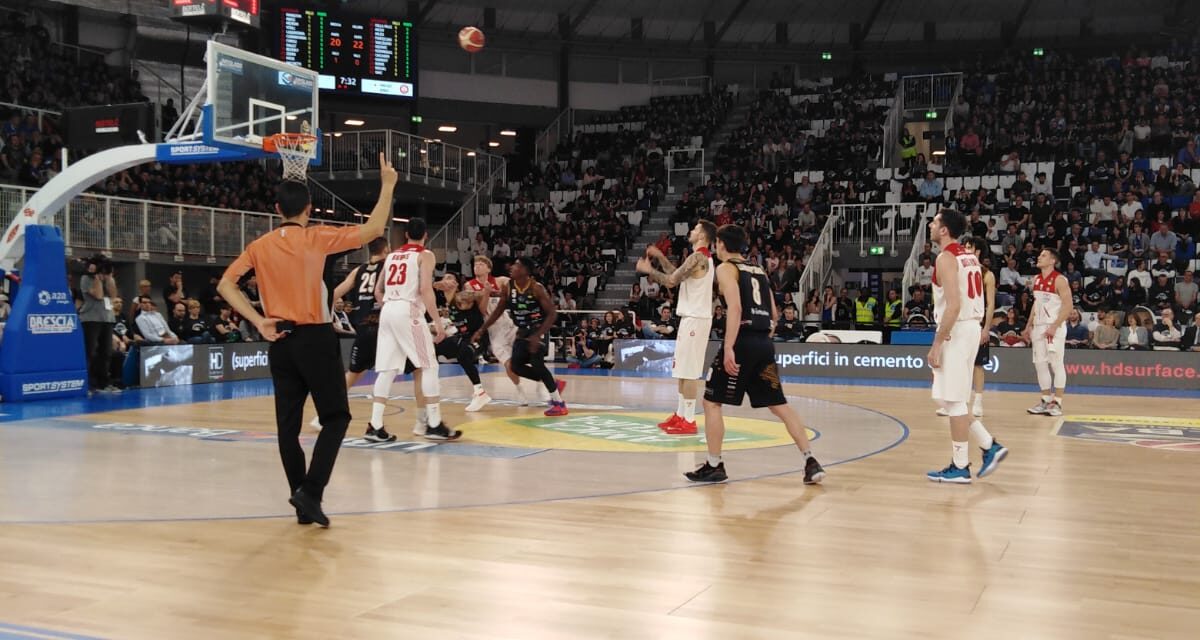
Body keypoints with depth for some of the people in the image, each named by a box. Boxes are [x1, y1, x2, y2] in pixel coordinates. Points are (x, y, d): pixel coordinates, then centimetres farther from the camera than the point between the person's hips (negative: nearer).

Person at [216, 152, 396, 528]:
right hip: (315, 339, -4)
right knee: (336, 417, 4)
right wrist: (387, 186, 1)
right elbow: (373, 230, -7)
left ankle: (301, 499, 12)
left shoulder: (260, 246, 6)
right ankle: (310, 492, -9)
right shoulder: (316, 238, -6)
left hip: (280, 342, 4)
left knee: (288, 423, 9)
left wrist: (258, 321, -1)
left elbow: (225, 285, 1)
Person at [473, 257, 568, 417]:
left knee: (536, 363, -23)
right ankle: (554, 385, 17)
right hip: (523, 330, 7)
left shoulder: (536, 288, -22)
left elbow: (552, 313, -23)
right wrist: (481, 330, 2)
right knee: (516, 366, 1)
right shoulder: (507, 287, -5)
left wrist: (538, 336, -32)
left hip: (539, 328, -7)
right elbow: (498, 311, 7)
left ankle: (559, 402, -14)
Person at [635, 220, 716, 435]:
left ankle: (688, 421, -4)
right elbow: (677, 276, 23)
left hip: (695, 319, -10)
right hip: (693, 318, 10)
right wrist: (659, 257, 21)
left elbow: (671, 281, -19)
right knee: (682, 370, 16)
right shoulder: (703, 257, 16)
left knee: (689, 372, -7)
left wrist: (648, 270, -6)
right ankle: (680, 415, 22)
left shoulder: (697, 258, -17)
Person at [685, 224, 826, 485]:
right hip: (765, 343, 7)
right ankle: (811, 462, 2)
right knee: (779, 404, 9)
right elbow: (773, 314, 19)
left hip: (742, 342, -7)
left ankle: (714, 466, 7)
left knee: (712, 402, 6)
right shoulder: (759, 270, 19)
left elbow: (735, 308, -17)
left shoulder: (725, 268, -2)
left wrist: (728, 348, -22)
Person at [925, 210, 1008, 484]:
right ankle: (990, 446, 15)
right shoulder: (969, 255, 15)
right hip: (972, 326, 10)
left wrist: (936, 345, -19)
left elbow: (953, 306, -22)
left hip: (956, 330, -10)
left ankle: (960, 467, 4)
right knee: (946, 397, 17)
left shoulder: (946, 258, -14)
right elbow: (980, 301, 19)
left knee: (953, 400, -2)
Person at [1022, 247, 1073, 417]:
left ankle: (1057, 403, -1)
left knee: (1056, 365, -4)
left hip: (1054, 327, -8)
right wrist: (1029, 326, 15)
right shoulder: (1036, 279, 12)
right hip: (1039, 326, 8)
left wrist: (1054, 326, -21)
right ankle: (1046, 400, 16)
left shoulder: (1059, 280, -12)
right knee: (1040, 364, 8)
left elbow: (1068, 306, -15)